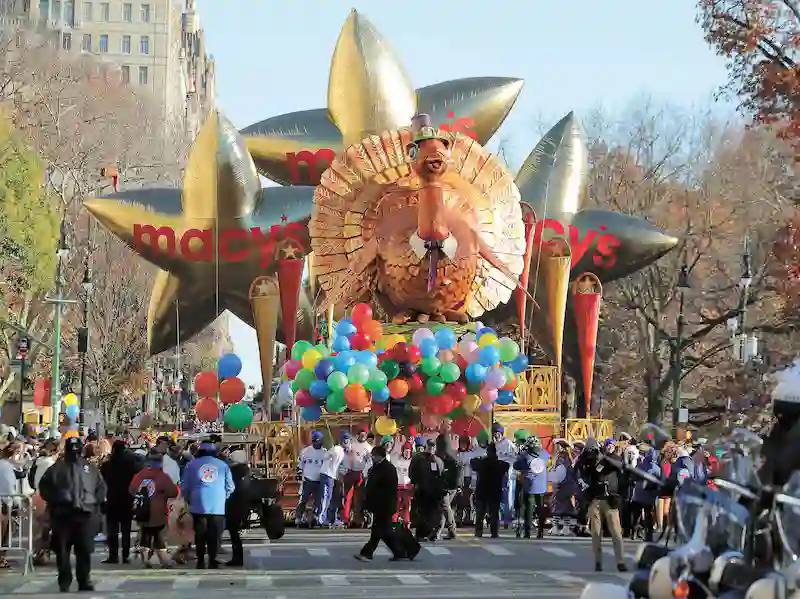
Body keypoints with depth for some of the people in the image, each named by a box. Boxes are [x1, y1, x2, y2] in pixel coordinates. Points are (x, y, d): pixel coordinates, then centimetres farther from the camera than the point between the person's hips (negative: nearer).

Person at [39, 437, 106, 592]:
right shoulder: (57, 468, 6)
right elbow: (44, 486, 7)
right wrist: (53, 501, -3)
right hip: (62, 514, -1)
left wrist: (96, 502, 4)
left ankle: (84, 581, 8)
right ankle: (64, 582, 8)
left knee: (85, 550, 1)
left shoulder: (89, 468, 11)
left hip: (85, 514, 1)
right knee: (62, 550, 1)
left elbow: (101, 486, 17)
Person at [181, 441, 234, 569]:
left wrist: (189, 500, 23)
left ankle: (201, 561, 8)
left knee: (200, 535, 9)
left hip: (198, 506, 0)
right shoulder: (223, 465, 7)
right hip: (218, 507, 0)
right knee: (214, 536, 4)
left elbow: (184, 487, 7)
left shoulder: (192, 465, 6)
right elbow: (230, 487, 8)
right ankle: (212, 562, -1)